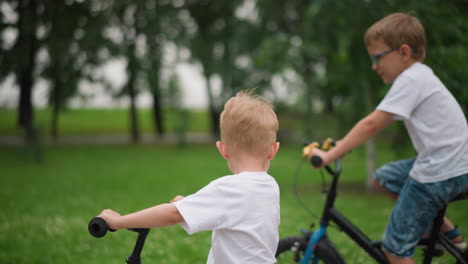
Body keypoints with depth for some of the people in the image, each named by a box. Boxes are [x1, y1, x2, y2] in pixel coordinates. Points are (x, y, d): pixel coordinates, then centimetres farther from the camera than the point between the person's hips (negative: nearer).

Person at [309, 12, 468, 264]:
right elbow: (378, 123, 19)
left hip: (440, 173, -10)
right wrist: (342, 143, 15)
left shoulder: (411, 80, -15)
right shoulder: (421, 75, 15)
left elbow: (372, 124, -21)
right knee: (383, 177, 24)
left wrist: (330, 155, -19)